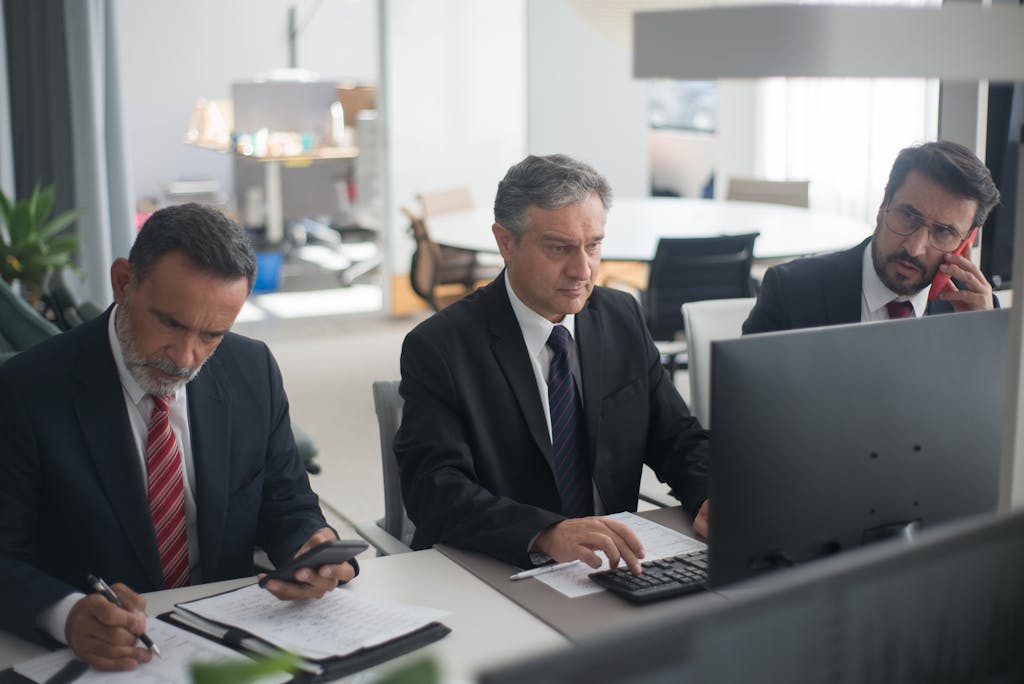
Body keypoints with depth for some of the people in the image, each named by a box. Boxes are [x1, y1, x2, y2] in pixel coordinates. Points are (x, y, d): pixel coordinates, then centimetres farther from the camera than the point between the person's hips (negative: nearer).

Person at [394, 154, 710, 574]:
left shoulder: (623, 319, 7)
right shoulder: (439, 348, -10)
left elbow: (678, 438, 11)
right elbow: (433, 490, -20)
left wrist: (711, 496, -12)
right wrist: (546, 534, -36)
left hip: (613, 567, 4)